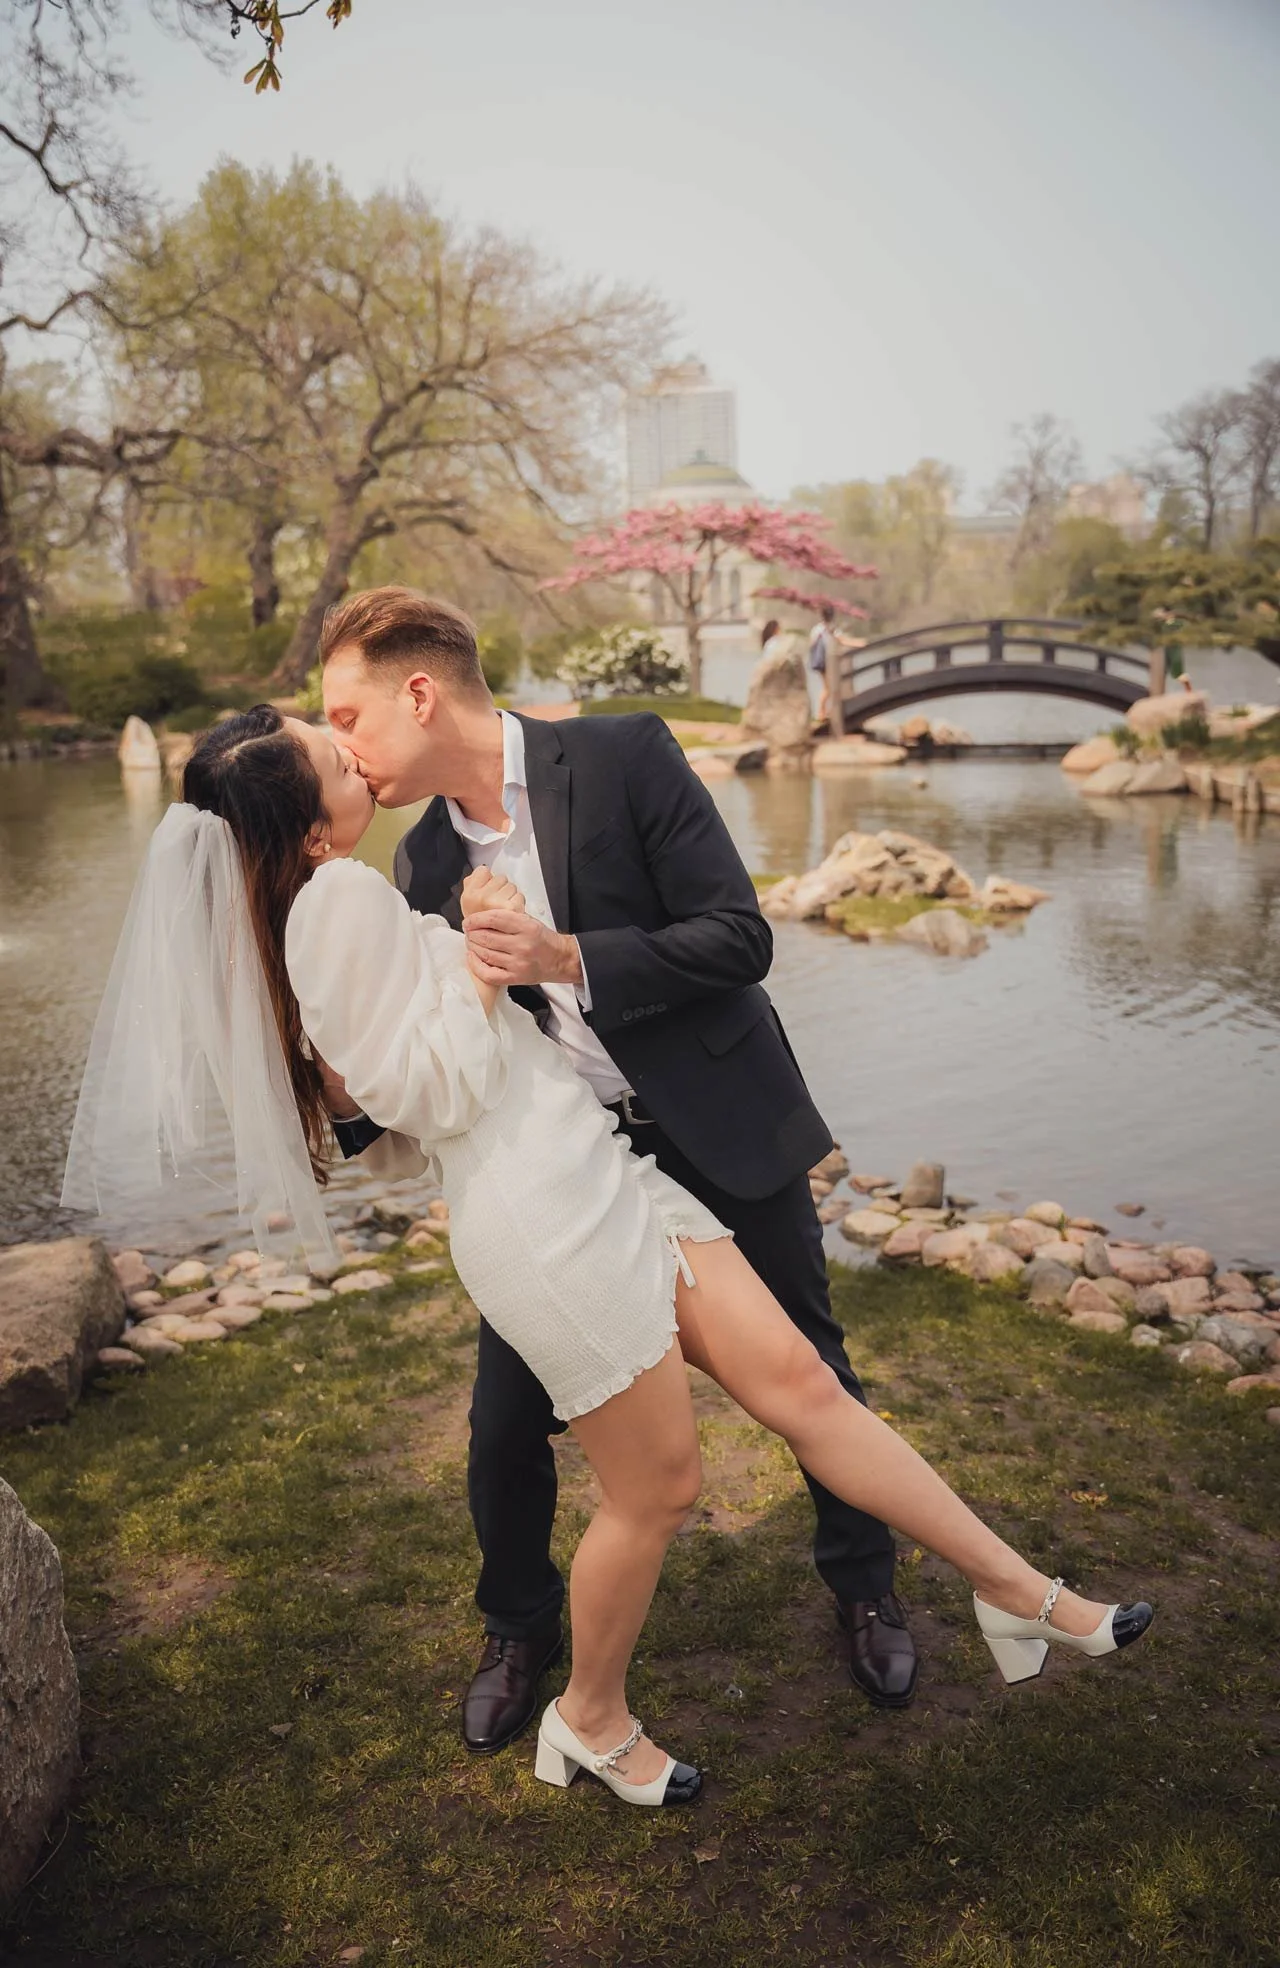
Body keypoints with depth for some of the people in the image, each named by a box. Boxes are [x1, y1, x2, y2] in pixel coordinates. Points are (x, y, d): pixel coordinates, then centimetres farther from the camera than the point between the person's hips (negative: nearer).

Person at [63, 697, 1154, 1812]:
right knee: (657, 1484, 6)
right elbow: (426, 1096, -19)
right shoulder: (342, 898, -18)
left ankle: (1022, 1594, 17)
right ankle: (591, 1724, 33)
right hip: (540, 1214, -10)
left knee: (799, 1381, 8)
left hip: (596, 1174, 10)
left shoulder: (325, 904, 12)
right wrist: (484, 963, -17)